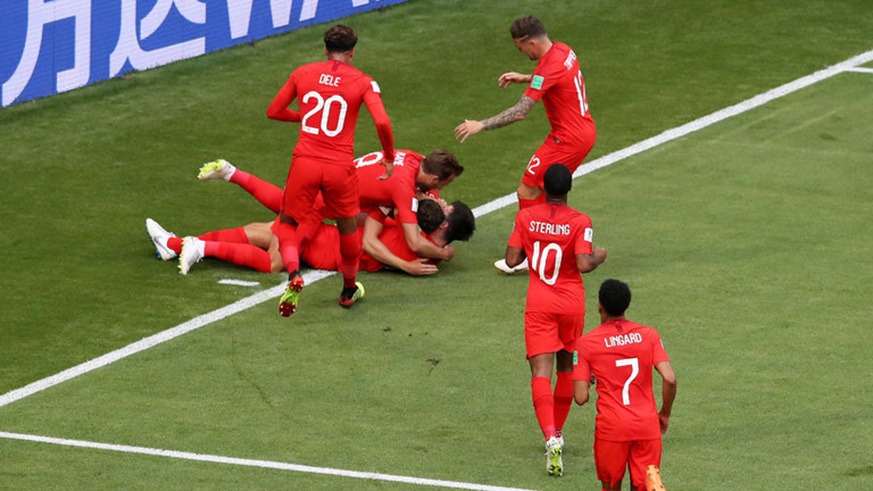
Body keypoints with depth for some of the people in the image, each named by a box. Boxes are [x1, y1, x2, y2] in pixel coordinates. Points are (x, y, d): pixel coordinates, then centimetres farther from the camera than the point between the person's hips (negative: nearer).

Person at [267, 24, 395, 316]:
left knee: (287, 224, 15)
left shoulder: (303, 73, 7)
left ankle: (294, 275, -12)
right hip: (340, 166, -1)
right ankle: (349, 289, 35)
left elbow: (273, 111, 15)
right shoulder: (364, 83, 1)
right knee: (348, 228, 22)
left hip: (305, 161, 1)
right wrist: (389, 158, 3)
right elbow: (382, 122, -12)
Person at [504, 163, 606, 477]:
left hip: (539, 304, 0)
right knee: (566, 367, 20)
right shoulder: (580, 222, -10)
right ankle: (557, 432, 31)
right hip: (572, 303, 0)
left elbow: (512, 260, -3)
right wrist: (599, 257, 3)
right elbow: (584, 265, -18)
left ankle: (551, 439, -28)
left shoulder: (525, 218, -4)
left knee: (541, 372, -8)